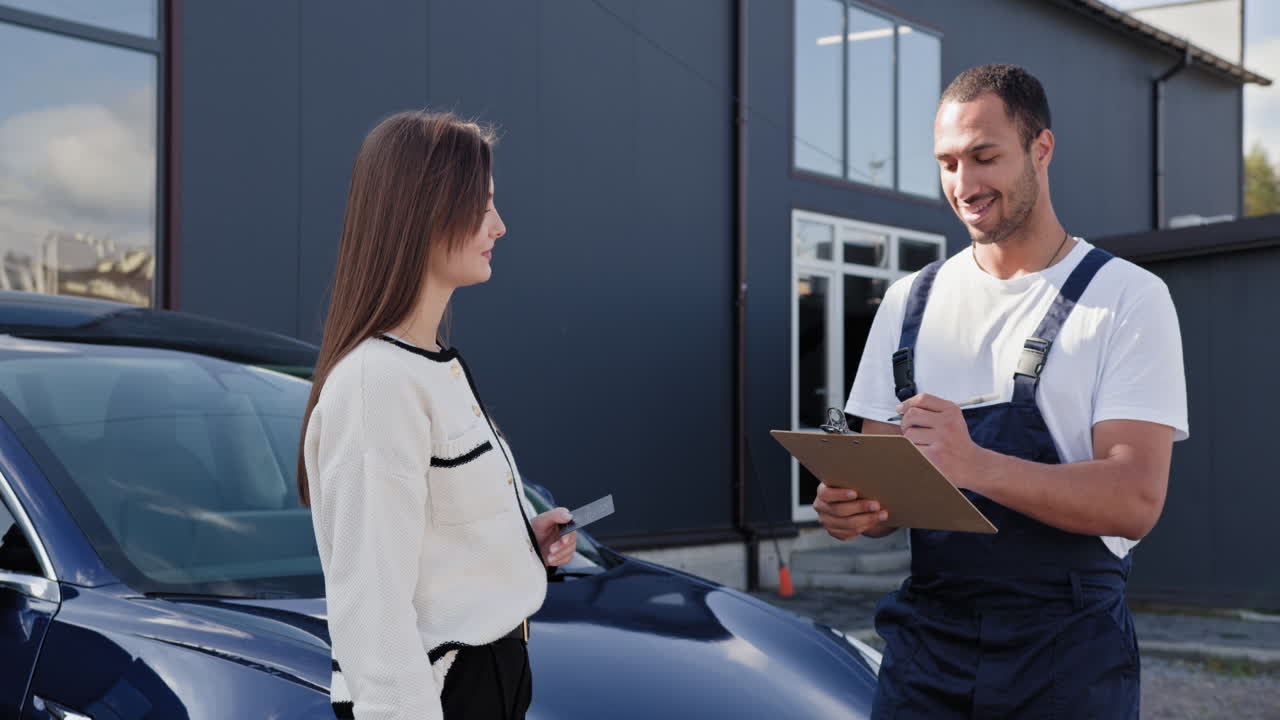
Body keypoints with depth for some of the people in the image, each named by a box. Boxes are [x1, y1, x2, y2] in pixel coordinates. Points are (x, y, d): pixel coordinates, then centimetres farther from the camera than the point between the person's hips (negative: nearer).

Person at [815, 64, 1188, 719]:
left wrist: (976, 465, -30)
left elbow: (1135, 501, -15)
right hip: (927, 640, 4)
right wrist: (854, 508, -12)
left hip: (1068, 658, -3)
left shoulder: (1127, 297, -5)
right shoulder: (908, 302, 9)